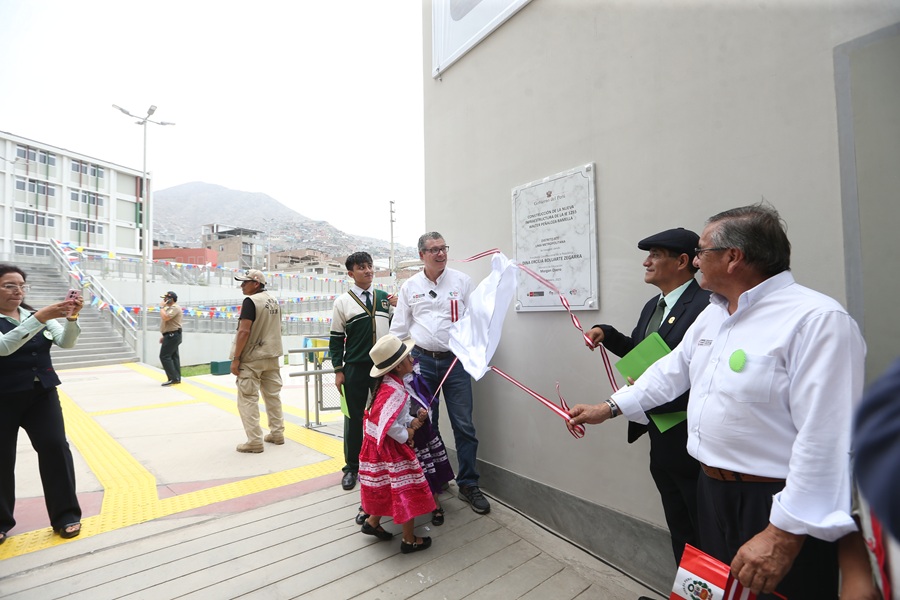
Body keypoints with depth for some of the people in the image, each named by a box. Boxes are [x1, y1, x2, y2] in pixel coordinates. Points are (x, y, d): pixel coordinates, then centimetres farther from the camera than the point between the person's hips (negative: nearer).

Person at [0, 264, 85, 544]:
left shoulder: (37, 315, 6)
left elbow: (67, 342, -6)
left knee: (55, 447, -4)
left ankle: (65, 515, 6)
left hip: (42, 394, 3)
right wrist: (40, 318, -36)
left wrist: (71, 317, -26)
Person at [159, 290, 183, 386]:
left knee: (164, 356, -12)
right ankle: (177, 378, 12)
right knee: (173, 356, 9)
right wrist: (164, 335, 21)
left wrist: (161, 307, -14)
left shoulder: (175, 308, -15)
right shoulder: (169, 308, 20)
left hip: (172, 335, -11)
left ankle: (173, 378, -11)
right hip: (171, 335, 11)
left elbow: (165, 318, -29)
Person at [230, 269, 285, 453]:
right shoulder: (274, 300, 9)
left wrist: (236, 358, -15)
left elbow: (244, 331, -20)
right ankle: (277, 433, 22)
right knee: (273, 396, 14)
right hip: (272, 356, 8)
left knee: (247, 399, 0)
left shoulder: (250, 301, -14)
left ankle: (254, 441, 2)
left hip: (251, 358, -8)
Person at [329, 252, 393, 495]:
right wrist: (338, 370, -2)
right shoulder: (343, 302, 0)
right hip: (355, 369, -2)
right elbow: (336, 339, 2)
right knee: (354, 418, 9)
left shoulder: (386, 298, 7)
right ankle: (352, 467, 25)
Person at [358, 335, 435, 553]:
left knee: (386, 488, 25)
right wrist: (406, 435, -18)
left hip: (381, 445, 9)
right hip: (390, 446, -9)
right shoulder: (394, 391, -28)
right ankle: (410, 540, 21)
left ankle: (372, 522, 43)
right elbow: (388, 424, -33)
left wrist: (413, 421, -6)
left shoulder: (391, 385, 3)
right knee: (407, 491, 5)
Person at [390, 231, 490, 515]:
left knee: (464, 425, 2)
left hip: (456, 359, -1)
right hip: (422, 360, 2)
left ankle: (469, 485, 19)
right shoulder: (410, 286, 6)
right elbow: (399, 327, 9)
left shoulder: (462, 281, 2)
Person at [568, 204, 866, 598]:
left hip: (775, 506, -8)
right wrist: (609, 408, 14)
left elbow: (827, 441, -25)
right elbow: (672, 370, 13)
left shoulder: (817, 320, -22)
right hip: (712, 489, 8)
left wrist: (785, 534, -23)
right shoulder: (712, 314, 6)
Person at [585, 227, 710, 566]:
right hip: (661, 438, 9)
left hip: (691, 442, -9)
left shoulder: (706, 306, -20)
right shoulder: (653, 306, 9)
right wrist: (607, 335, 3)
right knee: (679, 530, 25)